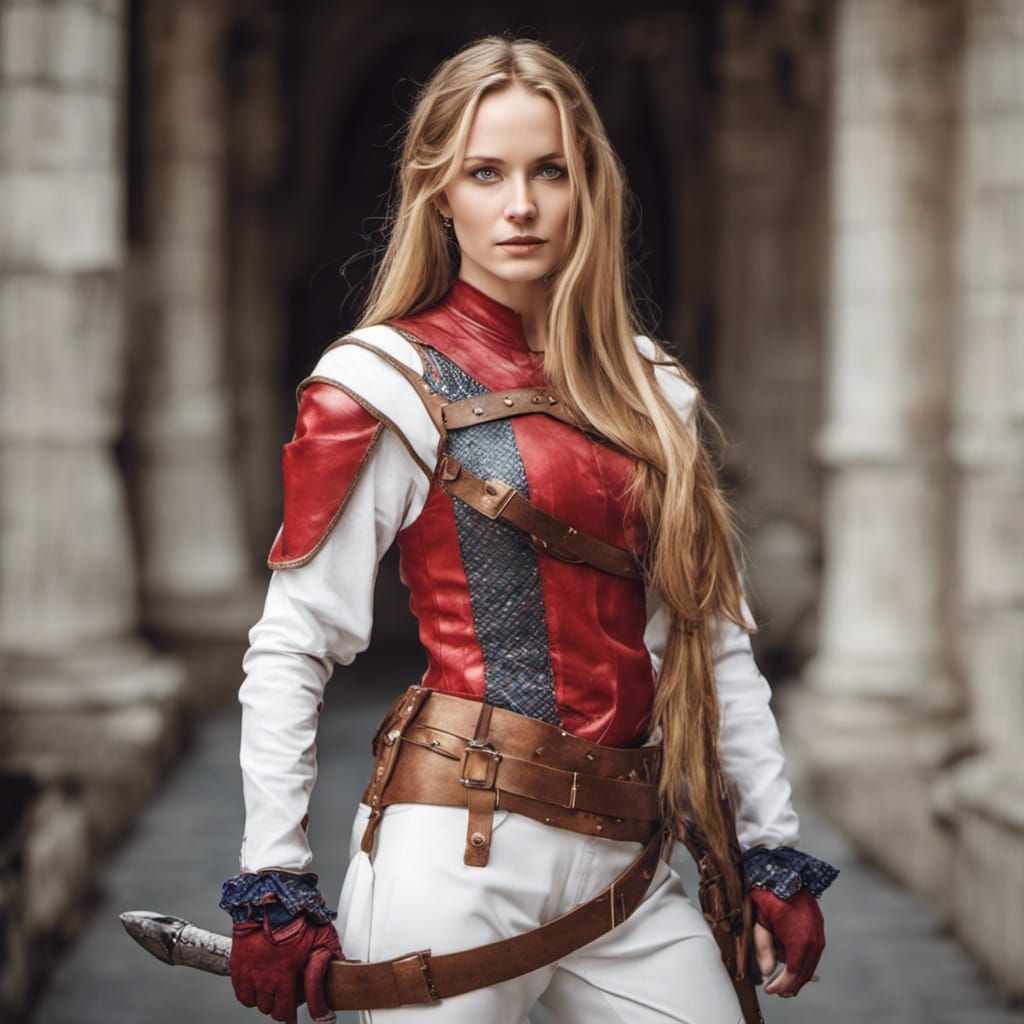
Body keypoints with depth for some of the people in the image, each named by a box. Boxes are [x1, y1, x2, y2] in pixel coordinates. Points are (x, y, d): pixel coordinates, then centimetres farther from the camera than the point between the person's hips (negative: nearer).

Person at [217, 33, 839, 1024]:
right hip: (460, 855, -5)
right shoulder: (386, 380, -4)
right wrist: (272, 883, -8)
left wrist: (773, 848, 12)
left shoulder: (648, 391, 12)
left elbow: (714, 636, 15)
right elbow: (291, 645, -5)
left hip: (627, 869, 5)